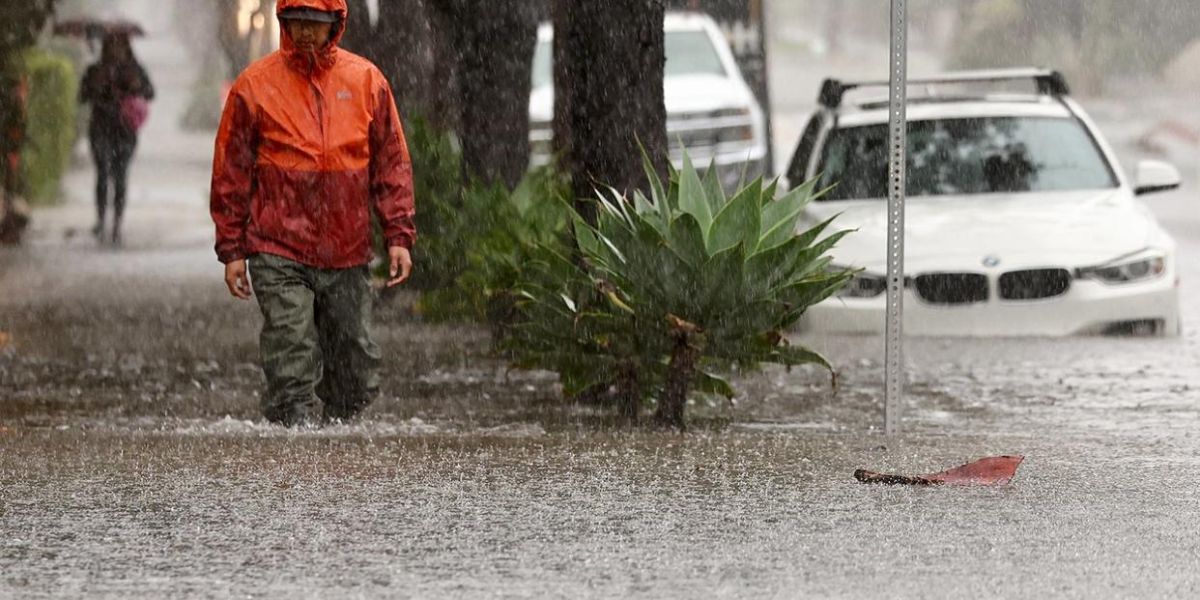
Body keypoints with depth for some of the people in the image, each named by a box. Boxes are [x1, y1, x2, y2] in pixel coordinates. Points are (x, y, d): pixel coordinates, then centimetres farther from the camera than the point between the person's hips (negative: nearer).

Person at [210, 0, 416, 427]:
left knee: (358, 379, 6)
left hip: (347, 257, 3)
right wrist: (232, 250, 1)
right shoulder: (255, 85, 1)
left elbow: (392, 163, 11)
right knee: (292, 368, -11)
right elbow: (231, 173, 4)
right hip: (279, 254, -3)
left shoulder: (366, 81, 7)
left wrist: (399, 235, 3)